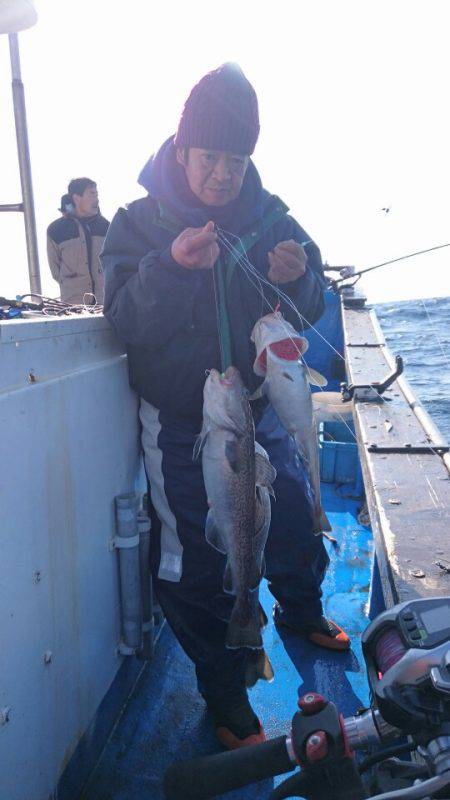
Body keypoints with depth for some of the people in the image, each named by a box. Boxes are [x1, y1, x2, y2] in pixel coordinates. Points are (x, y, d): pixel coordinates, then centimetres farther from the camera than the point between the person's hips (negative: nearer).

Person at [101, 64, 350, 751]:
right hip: (179, 422, -3)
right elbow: (126, 324, -16)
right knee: (195, 564, 2)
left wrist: (300, 276, -18)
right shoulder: (139, 223, -6)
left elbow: (307, 310, 5)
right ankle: (226, 701, 24)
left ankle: (300, 609, 49)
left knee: (295, 521, 15)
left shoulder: (269, 215, 1)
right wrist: (172, 268, -33)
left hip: (257, 406, 4)